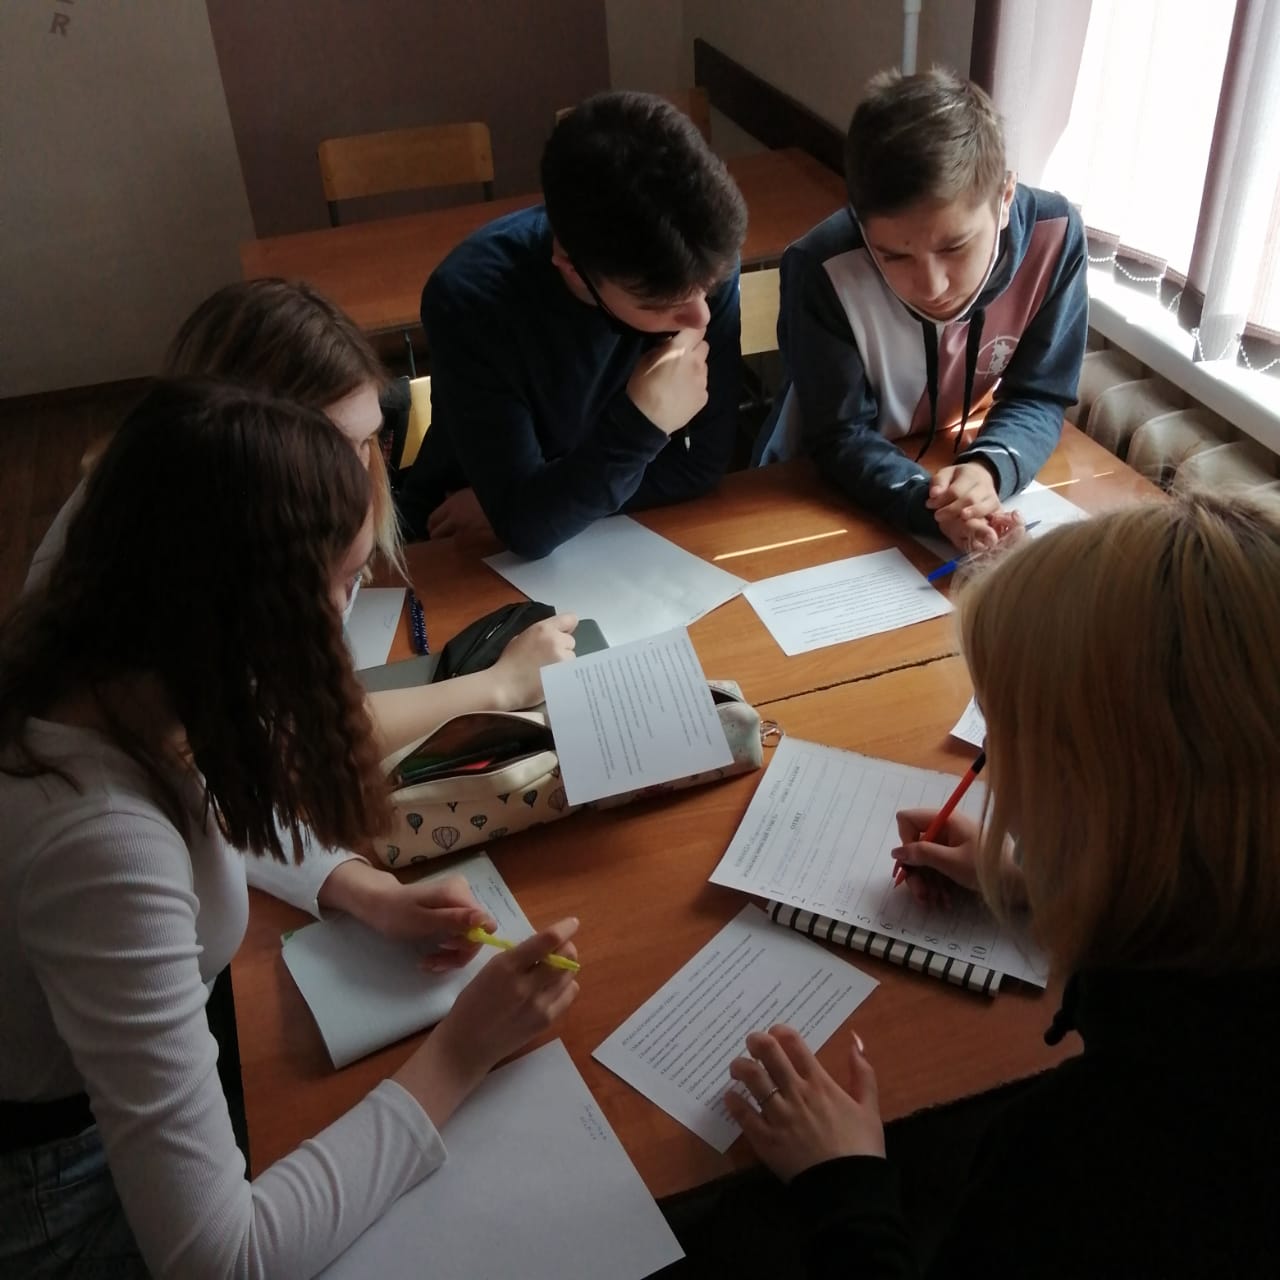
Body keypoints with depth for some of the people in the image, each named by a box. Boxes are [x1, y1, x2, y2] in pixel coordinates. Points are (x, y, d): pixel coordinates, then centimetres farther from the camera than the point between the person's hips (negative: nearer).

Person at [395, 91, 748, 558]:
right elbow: (527, 525, -26)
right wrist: (641, 425, -35)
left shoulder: (702, 263, -18)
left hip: (614, 538, 3)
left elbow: (704, 464, -12)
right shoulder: (472, 299, -26)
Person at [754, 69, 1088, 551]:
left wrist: (988, 469, -33)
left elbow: (1038, 398, -12)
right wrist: (933, 504, -39)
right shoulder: (822, 271, -28)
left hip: (958, 463, 2)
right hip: (822, 489, -2)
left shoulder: (1054, 235, -21)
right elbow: (839, 436, -21)